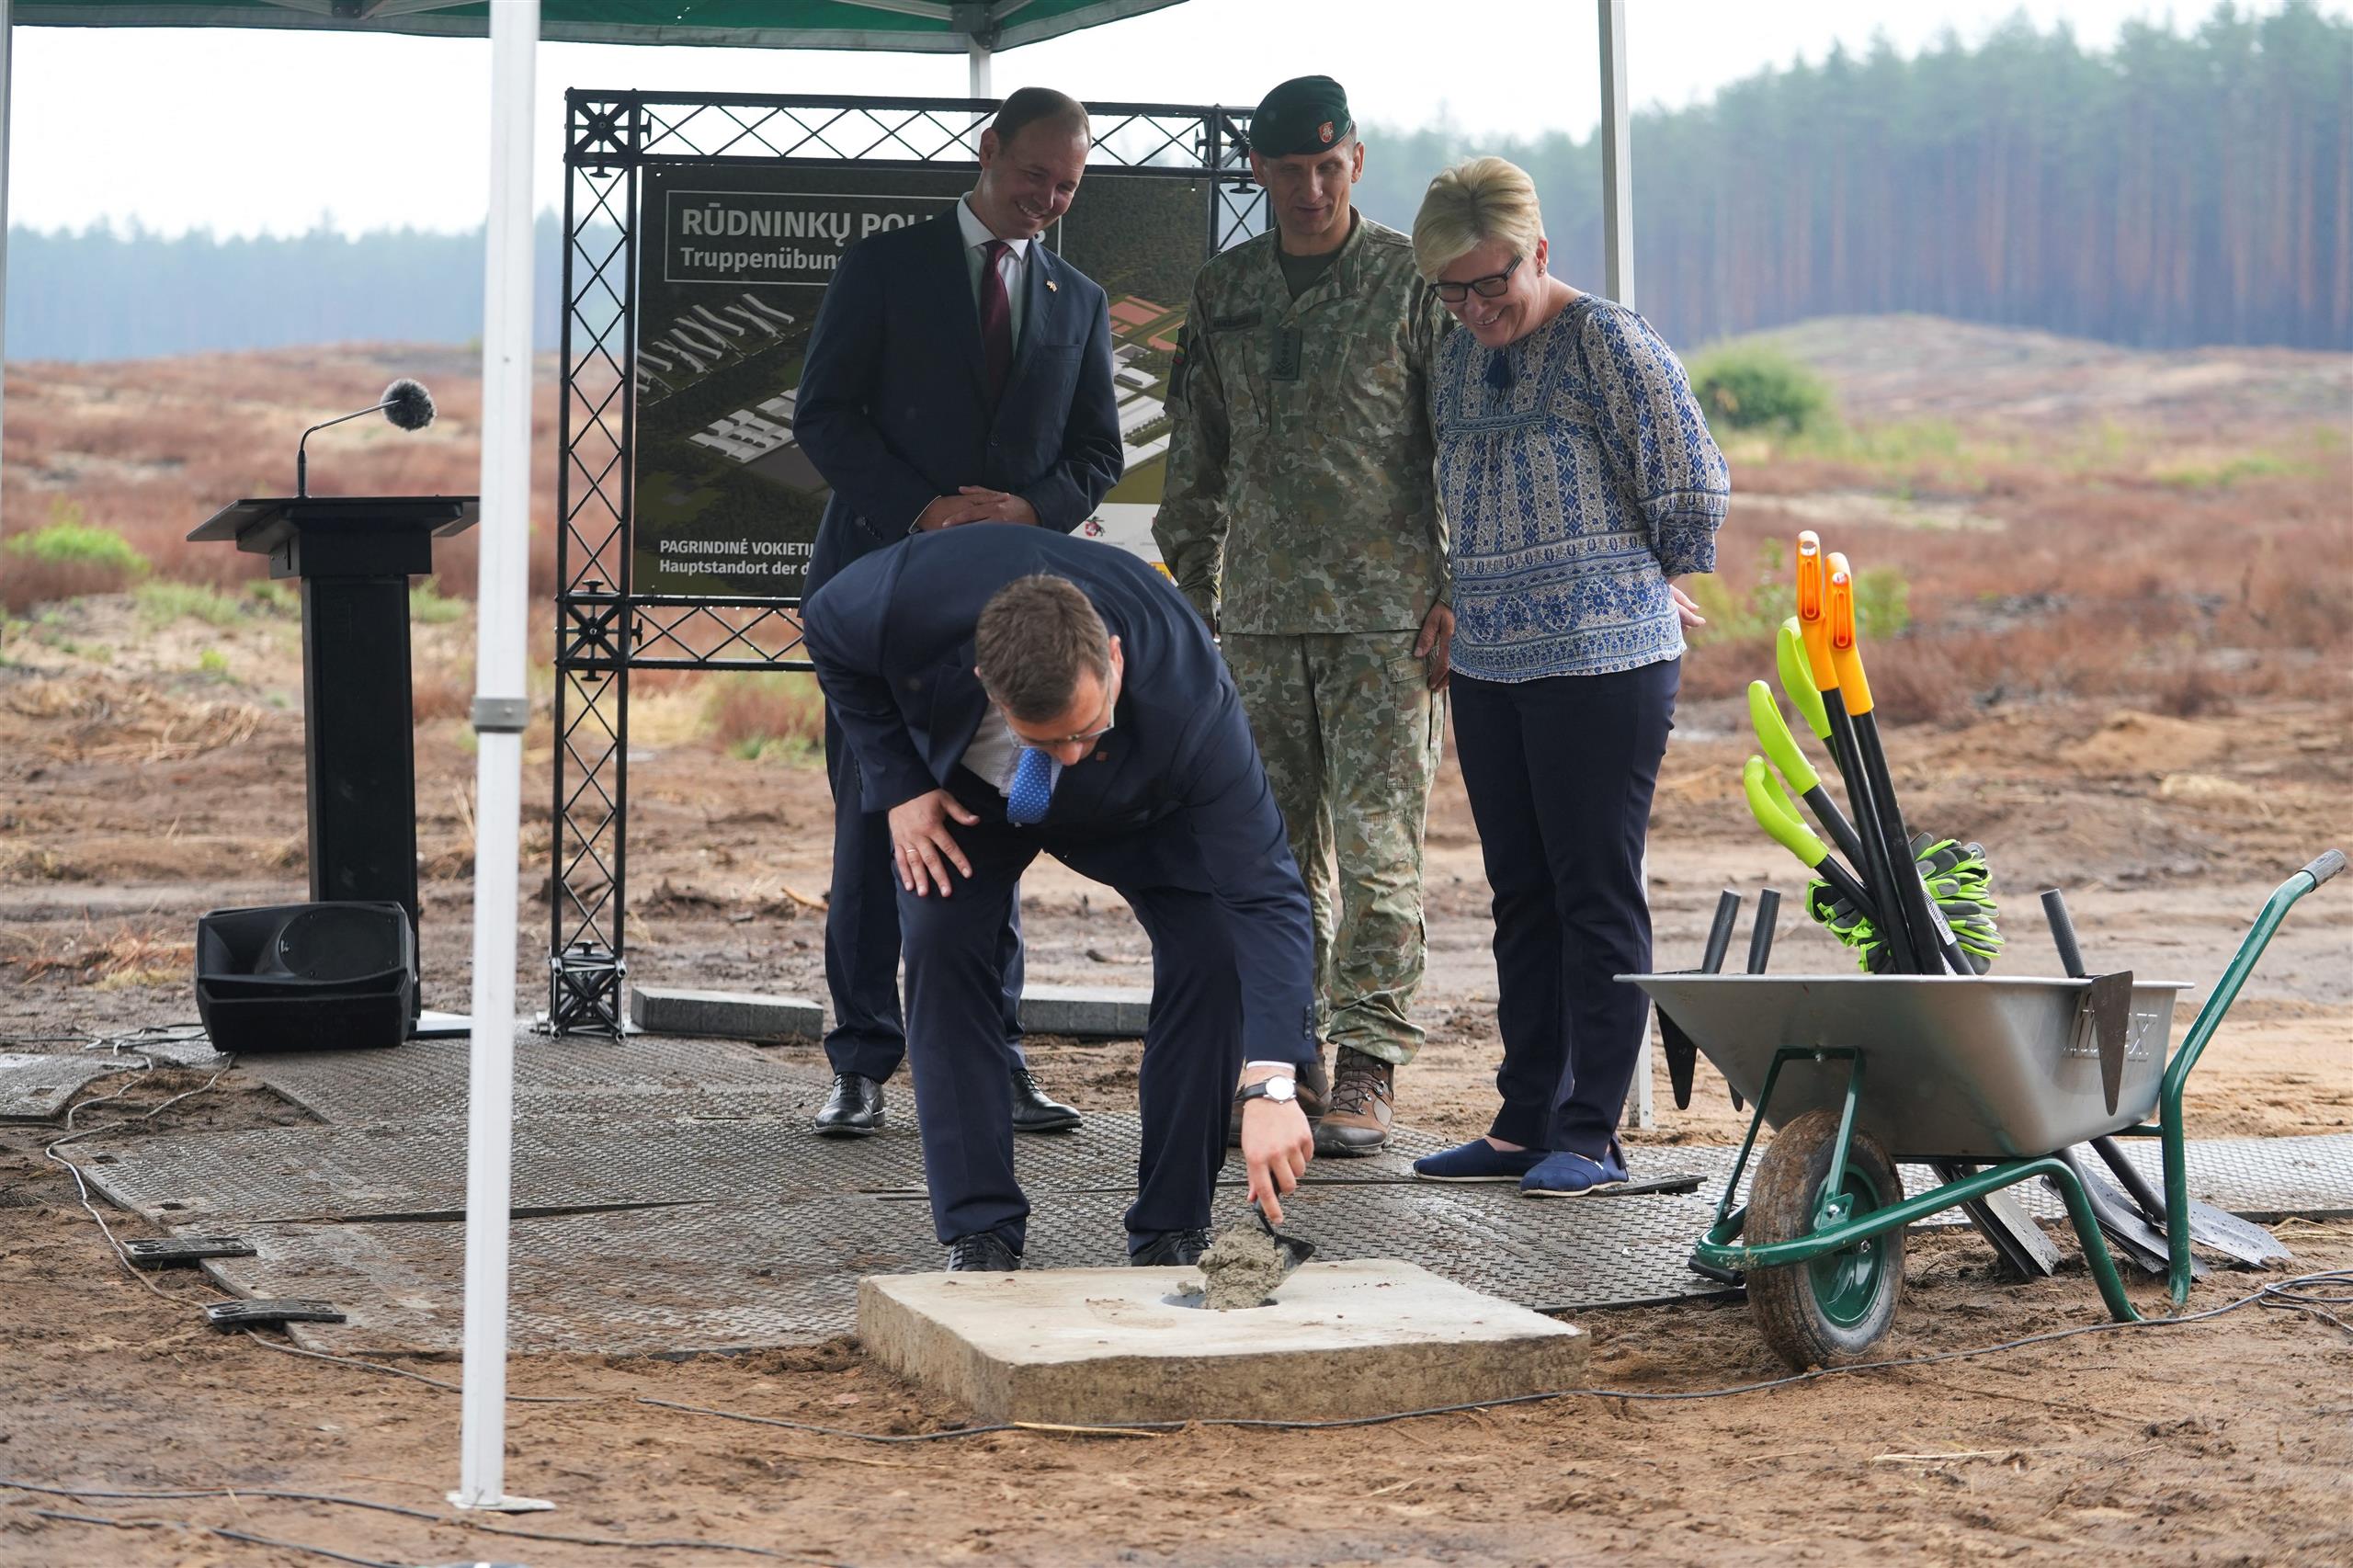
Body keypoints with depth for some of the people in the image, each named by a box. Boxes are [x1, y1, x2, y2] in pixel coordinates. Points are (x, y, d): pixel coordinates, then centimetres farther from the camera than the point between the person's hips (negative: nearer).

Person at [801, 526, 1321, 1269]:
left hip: (1135, 811, -1)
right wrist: (898, 786, -21)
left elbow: (1263, 894, -41)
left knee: (1212, 952, -18)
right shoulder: (916, 597, -41)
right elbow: (826, 633, -15)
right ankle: (980, 1233, -9)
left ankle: (1170, 1232, -5)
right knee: (939, 944, -18)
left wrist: (1270, 1085, -50)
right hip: (961, 789, 1)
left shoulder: (1189, 699, -44)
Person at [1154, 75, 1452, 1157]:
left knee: (1376, 846, -6)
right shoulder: (1221, 293, 12)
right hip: (1260, 616, 4)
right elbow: (1196, 460, 18)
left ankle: (1369, 1067, -3)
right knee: (1279, 849, 6)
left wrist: (1458, 595, -7)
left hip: (1386, 617, -4)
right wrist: (1191, 598, 14)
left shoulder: (1412, 281, -1)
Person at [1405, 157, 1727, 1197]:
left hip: (1603, 663, -7)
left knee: (1596, 898, -3)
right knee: (1522, 899, 11)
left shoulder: (1608, 342, -9)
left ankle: (1591, 1133, 1)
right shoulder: (1459, 360, 13)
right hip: (1489, 665, 7)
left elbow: (1694, 494, -10)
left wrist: (1644, 582, 5)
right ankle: (1525, 1122, 17)